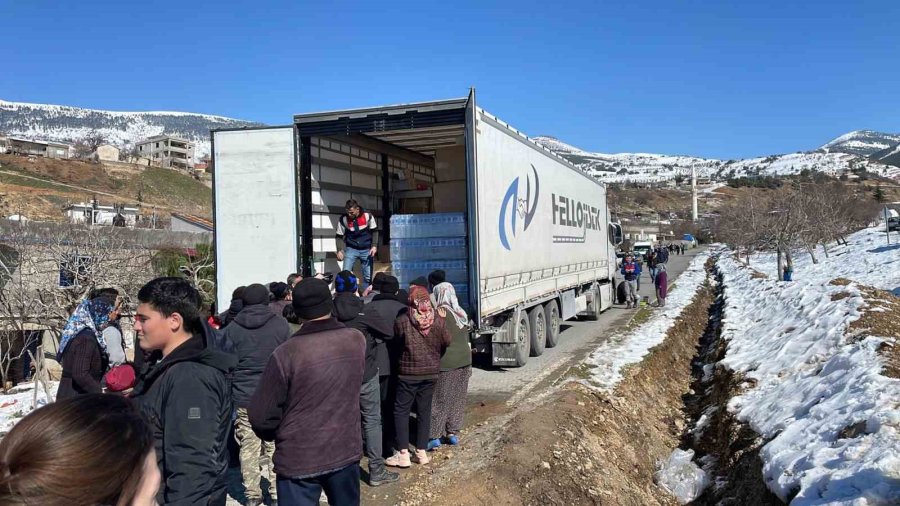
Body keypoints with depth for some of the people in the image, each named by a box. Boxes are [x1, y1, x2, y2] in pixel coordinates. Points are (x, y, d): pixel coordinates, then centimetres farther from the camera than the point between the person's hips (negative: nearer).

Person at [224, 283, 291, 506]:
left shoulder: (232, 329, 3)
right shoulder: (281, 324, -1)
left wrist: (228, 395, 13)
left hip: (244, 398, 1)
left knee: (248, 448, 8)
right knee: (275, 447, 5)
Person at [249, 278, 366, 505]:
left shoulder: (287, 353, -21)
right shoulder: (357, 340, -8)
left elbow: (261, 416, -13)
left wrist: (274, 435, 6)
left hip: (298, 459, -4)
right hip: (346, 451, 4)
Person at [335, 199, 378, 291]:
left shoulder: (368, 216, -12)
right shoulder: (343, 219, -12)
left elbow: (374, 231, -1)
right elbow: (339, 236, -4)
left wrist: (374, 246, -11)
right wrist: (340, 250, -15)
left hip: (366, 250, 0)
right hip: (351, 249, 0)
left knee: (368, 276, 3)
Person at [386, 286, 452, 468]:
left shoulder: (403, 321, -16)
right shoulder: (438, 321, -7)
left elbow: (396, 338, -1)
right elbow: (447, 341, 5)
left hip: (409, 373, -3)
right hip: (430, 372, 4)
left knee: (401, 410, 7)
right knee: (424, 411, 13)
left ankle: (403, 454, 6)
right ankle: (422, 452, 18)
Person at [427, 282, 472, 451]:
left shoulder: (438, 313, -10)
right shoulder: (461, 314, 12)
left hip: (446, 361, -7)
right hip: (464, 359, 7)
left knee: (440, 399, -1)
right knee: (457, 398, 12)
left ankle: (435, 436, 0)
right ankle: (453, 433, 18)